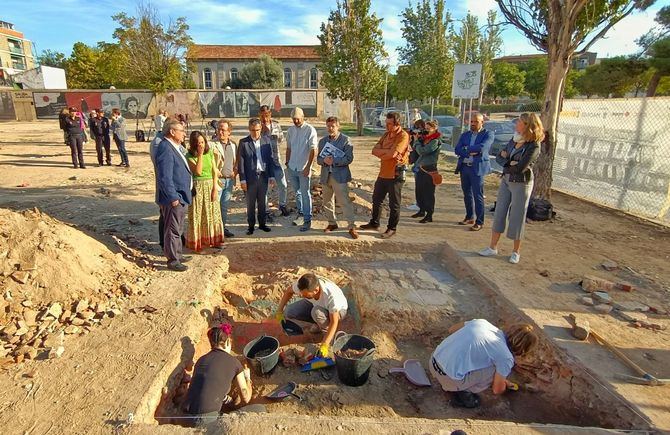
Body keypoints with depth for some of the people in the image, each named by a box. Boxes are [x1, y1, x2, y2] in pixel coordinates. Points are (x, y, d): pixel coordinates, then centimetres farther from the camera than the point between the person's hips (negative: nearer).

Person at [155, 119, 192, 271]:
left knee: (178, 229, 20)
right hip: (174, 198, -10)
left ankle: (177, 254, 33)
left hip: (181, 197, 10)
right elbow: (165, 177, -23)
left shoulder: (173, 147, 12)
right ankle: (172, 260, 12)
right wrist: (173, 197, -22)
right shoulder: (165, 148, -19)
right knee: (173, 230, 1)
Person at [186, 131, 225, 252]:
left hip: (211, 186, 4)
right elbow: (198, 171, -18)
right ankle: (197, 242, 12)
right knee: (198, 215, 2)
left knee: (212, 214, 9)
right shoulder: (190, 156, -6)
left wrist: (215, 188, -6)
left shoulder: (210, 153, 5)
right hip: (198, 187, -4)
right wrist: (200, 155, -17)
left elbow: (214, 172, 3)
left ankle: (213, 240, 21)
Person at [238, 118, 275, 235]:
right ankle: (251, 225, 18)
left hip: (263, 176, 2)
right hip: (250, 177, -2)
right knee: (250, 203, 7)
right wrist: (242, 179, -8)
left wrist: (271, 176, 3)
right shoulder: (243, 142, -3)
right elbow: (241, 162, -4)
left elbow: (270, 159, 7)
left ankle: (262, 223, 25)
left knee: (262, 202, 13)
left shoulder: (266, 140, 4)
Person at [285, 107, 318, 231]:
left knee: (305, 194, -1)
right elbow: (288, 148, 15)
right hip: (292, 167, 6)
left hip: (303, 168, -5)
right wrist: (287, 163, 12)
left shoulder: (310, 130, -9)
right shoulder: (290, 130, 8)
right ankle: (300, 214, 29)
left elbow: (313, 150, -13)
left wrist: (308, 167, -17)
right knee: (297, 192, 15)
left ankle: (307, 220, 7)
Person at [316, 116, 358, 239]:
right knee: (327, 201, 13)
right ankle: (332, 223, 29)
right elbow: (318, 159, 11)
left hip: (340, 176, -6)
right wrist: (324, 160, -12)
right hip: (326, 176, 6)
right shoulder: (323, 141, 13)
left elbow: (349, 158, -12)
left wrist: (334, 161, -20)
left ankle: (352, 227, -2)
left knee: (345, 201, -9)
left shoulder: (345, 140, -3)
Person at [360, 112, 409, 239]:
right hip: (383, 173, 8)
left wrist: (381, 154, -8)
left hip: (396, 174, -8)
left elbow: (392, 154, -27)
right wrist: (387, 151, -16)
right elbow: (374, 150, 1)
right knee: (376, 199, 18)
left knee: (394, 204, 4)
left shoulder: (403, 136, -14)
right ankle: (374, 223, 34)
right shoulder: (386, 135, 10)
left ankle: (392, 228, 17)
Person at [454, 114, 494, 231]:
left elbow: (482, 147, -18)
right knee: (467, 194, 13)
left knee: (478, 195, -4)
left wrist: (466, 149, -7)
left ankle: (479, 222, 4)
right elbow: (457, 150, 2)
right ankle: (469, 217, 27)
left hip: (478, 168, -5)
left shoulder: (488, 134, 0)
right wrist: (471, 151, -13)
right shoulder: (465, 135, 14)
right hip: (464, 167, 5)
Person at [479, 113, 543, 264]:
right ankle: (493, 247, 18)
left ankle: (516, 251, 19)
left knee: (517, 217, 3)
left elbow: (520, 168, -23)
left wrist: (506, 163, -7)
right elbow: (499, 157, 4)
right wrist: (510, 163, -14)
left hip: (521, 184, -6)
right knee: (499, 213, 8)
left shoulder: (534, 147, -16)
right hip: (506, 180, 7)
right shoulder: (514, 140, 4)